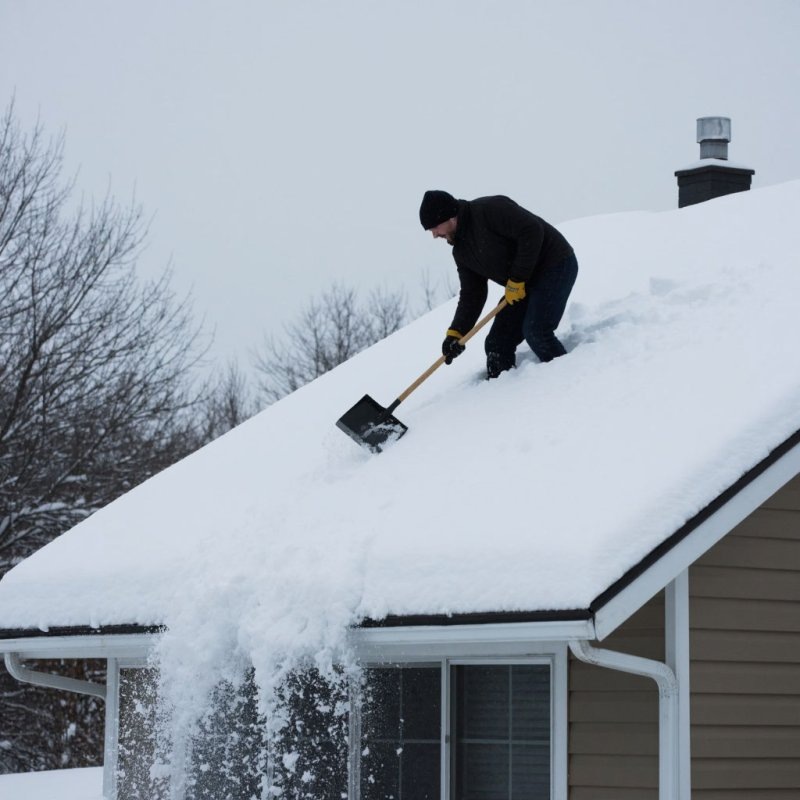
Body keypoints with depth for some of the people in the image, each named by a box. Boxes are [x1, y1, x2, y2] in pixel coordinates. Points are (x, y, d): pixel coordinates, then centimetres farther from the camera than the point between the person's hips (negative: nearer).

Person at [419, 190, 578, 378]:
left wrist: (516, 280, -23)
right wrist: (455, 333, -3)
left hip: (555, 265, -9)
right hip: (524, 284, 9)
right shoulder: (461, 250, 7)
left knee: (535, 331, -25)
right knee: (497, 344, 2)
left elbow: (532, 230, -27)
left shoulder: (489, 210, -20)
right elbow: (471, 295, 10)